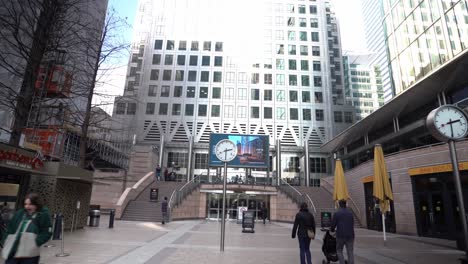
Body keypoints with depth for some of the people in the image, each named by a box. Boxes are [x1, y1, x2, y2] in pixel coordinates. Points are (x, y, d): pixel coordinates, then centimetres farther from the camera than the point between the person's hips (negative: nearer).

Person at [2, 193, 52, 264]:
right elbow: (10, 229, 17)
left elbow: (46, 233, -8)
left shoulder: (43, 215, -5)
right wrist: (6, 241, 5)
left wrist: (35, 243, -18)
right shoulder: (19, 213, 10)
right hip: (11, 252, 5)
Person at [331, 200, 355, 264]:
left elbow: (333, 224, -1)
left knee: (339, 250, 11)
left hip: (341, 235, -3)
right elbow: (352, 224, 18)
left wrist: (332, 230, 20)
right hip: (350, 235, 4)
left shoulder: (337, 214, -4)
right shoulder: (350, 213, 10)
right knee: (350, 252, 7)